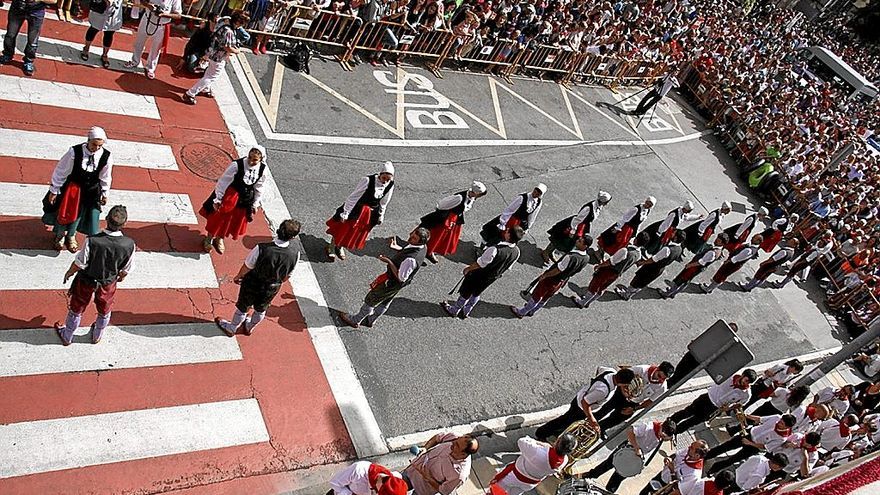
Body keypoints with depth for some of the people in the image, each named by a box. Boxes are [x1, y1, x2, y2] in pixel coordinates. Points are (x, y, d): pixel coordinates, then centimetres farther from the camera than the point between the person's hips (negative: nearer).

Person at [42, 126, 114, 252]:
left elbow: (105, 177, -1)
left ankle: (71, 236, 39)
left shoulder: (106, 157, -19)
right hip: (72, 187, -1)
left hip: (92, 190, 1)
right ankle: (59, 235, 41)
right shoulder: (75, 152, -26)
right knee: (64, 213, 10)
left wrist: (104, 194, 8)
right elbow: (60, 171, -13)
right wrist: (54, 191, -5)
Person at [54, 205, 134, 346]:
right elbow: (125, 270, -11)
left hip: (86, 282, -1)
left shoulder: (92, 241, -34)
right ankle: (97, 336, 53)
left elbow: (79, 264, -19)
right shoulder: (129, 245, -28)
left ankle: (67, 336, 48)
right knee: (104, 311, 29)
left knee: (76, 309, 25)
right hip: (108, 284, 1)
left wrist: (68, 273, 2)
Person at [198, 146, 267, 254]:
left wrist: (255, 204, 6)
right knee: (219, 217, 13)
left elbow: (259, 188, -1)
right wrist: (217, 199, -13)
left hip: (245, 200, 4)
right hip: (228, 197, -4)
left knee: (236, 221, 19)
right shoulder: (237, 165, -28)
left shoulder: (262, 170, -16)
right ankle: (209, 238, 40)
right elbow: (223, 182, -18)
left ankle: (219, 239, 46)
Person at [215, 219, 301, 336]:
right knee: (261, 310, 31)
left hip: (252, 285, -2)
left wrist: (238, 276, 5)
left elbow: (247, 267, -17)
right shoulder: (295, 252, -28)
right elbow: (287, 275, -10)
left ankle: (231, 328, 52)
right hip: (272, 289, 2)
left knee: (243, 308, 25)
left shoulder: (261, 249, -35)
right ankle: (249, 328, 58)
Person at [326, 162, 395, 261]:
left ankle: (340, 247, 44)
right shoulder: (367, 181, -30)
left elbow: (383, 203, 3)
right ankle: (332, 247, 35)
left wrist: (381, 216, 11)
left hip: (370, 213, 5)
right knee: (343, 228, 9)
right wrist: (345, 213, -20)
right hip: (356, 209, -5)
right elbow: (353, 197, -23)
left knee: (359, 232, 19)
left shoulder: (390, 186, -15)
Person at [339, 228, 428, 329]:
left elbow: (400, 278, -32)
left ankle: (355, 320, 40)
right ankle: (370, 320, 53)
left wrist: (389, 261, -30)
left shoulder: (411, 259, -43)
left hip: (392, 283, -8)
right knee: (384, 303, 30)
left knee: (370, 300, 17)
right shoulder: (423, 247, -16)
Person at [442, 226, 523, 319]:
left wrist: (468, 269, -7)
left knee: (465, 293, 20)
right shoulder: (516, 252, -21)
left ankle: (454, 310, 43)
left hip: (479, 276, -5)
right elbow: (507, 267, -3)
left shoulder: (495, 249, -41)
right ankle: (466, 312, 50)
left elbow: (479, 264, -26)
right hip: (493, 278, 6)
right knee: (477, 293, 30)